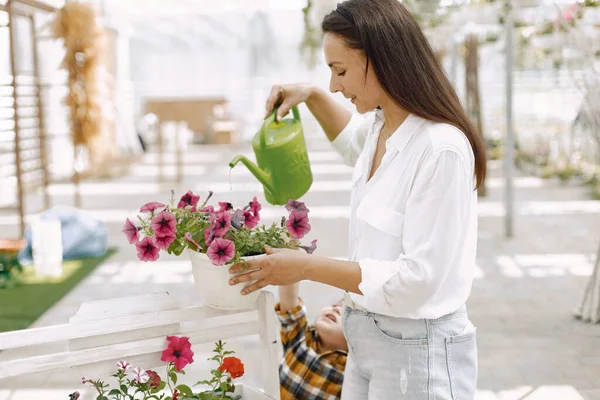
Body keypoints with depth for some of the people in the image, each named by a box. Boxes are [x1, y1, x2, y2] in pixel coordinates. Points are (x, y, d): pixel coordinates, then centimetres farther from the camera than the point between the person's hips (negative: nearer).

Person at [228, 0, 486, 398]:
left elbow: (417, 277, -25)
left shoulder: (441, 150, -24)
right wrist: (313, 96, 13)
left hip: (416, 352, -8)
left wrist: (307, 267, -21)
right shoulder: (381, 126, 2)